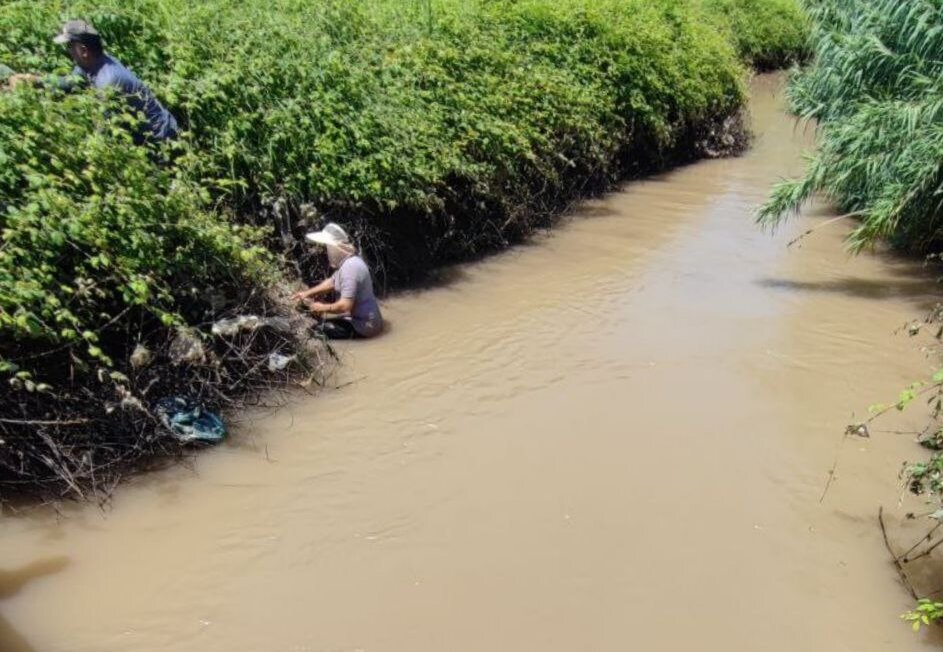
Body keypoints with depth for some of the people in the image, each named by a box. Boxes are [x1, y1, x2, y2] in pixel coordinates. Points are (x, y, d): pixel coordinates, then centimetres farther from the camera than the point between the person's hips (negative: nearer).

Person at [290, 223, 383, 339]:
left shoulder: (350, 267, -26)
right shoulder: (347, 262, 7)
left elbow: (345, 305, -29)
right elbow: (332, 282, 21)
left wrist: (322, 308, -12)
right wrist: (307, 293, 10)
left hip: (365, 325, -10)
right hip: (360, 318, 10)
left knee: (319, 330, -14)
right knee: (320, 323, 19)